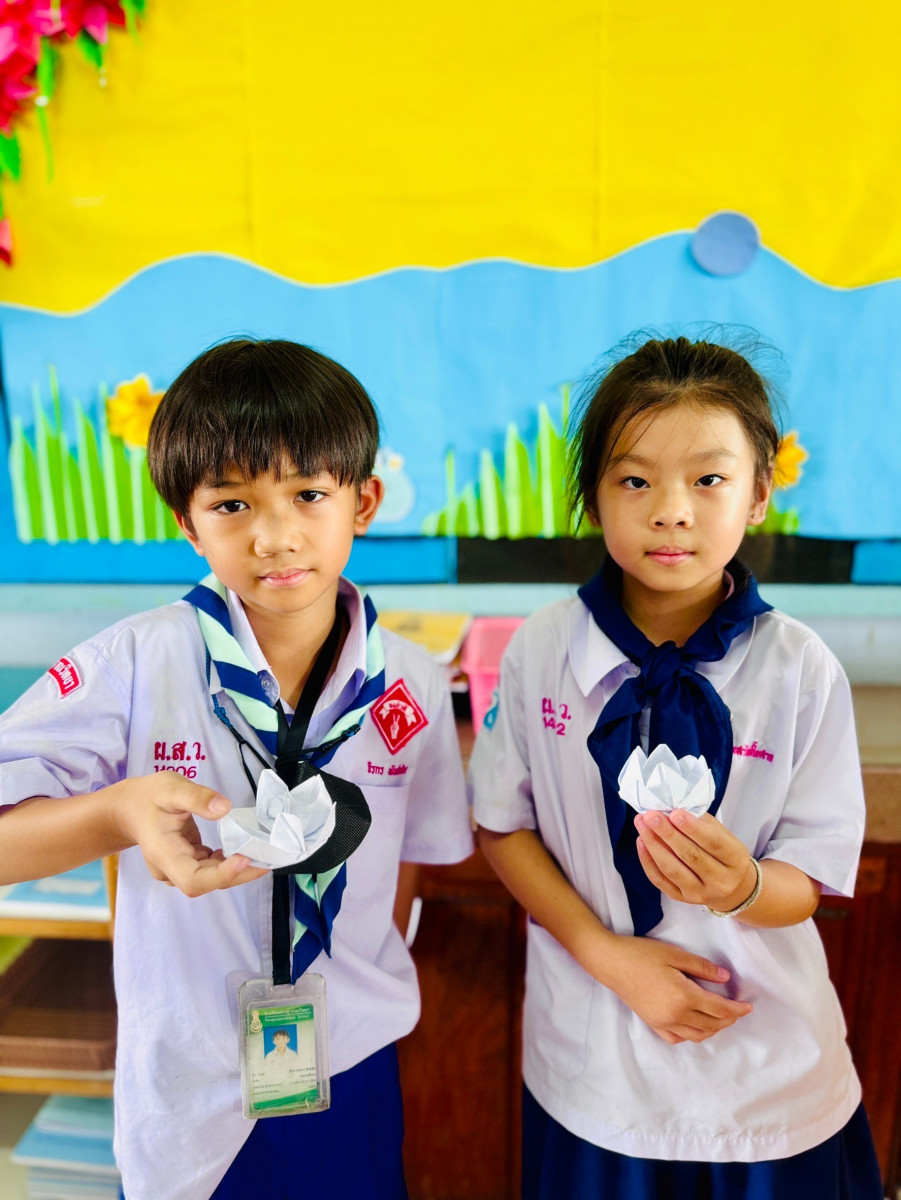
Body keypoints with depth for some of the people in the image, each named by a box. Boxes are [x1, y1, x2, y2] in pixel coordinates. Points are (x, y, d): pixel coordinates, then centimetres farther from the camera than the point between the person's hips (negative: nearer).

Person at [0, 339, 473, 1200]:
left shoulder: (410, 686, -9)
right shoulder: (134, 663, -17)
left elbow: (411, 854, 4)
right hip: (185, 1088, -1)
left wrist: (357, 990, 0)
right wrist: (120, 814, -34)